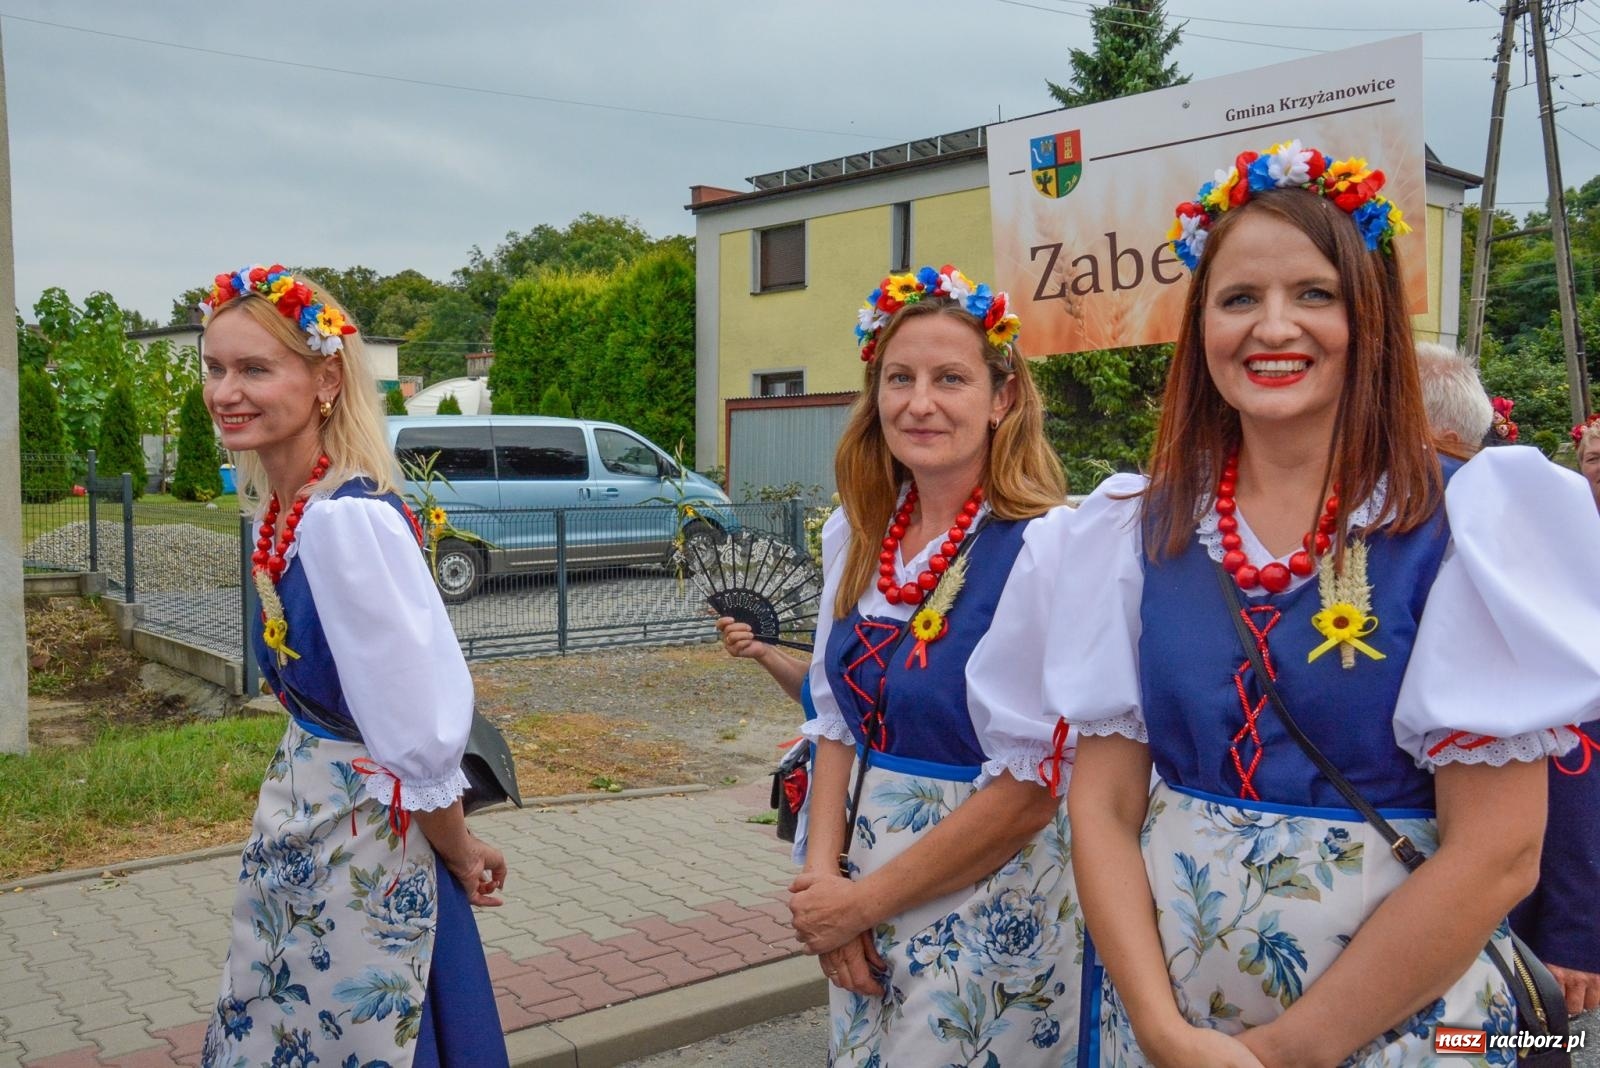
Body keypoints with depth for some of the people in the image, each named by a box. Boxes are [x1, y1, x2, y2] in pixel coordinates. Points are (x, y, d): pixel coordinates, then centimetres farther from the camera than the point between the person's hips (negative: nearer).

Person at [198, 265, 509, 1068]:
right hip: (298, 824, 8)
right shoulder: (282, 511, 1)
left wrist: (459, 852, -11)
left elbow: (421, 729, -25)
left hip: (361, 841, -8)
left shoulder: (349, 521, -27)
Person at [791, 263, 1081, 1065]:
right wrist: (822, 877, -7)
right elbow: (835, 720, 7)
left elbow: (1029, 787, -19)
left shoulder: (1041, 548, -19)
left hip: (985, 916, -5)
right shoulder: (854, 535, 0)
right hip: (856, 889, 6)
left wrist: (860, 902, -12)